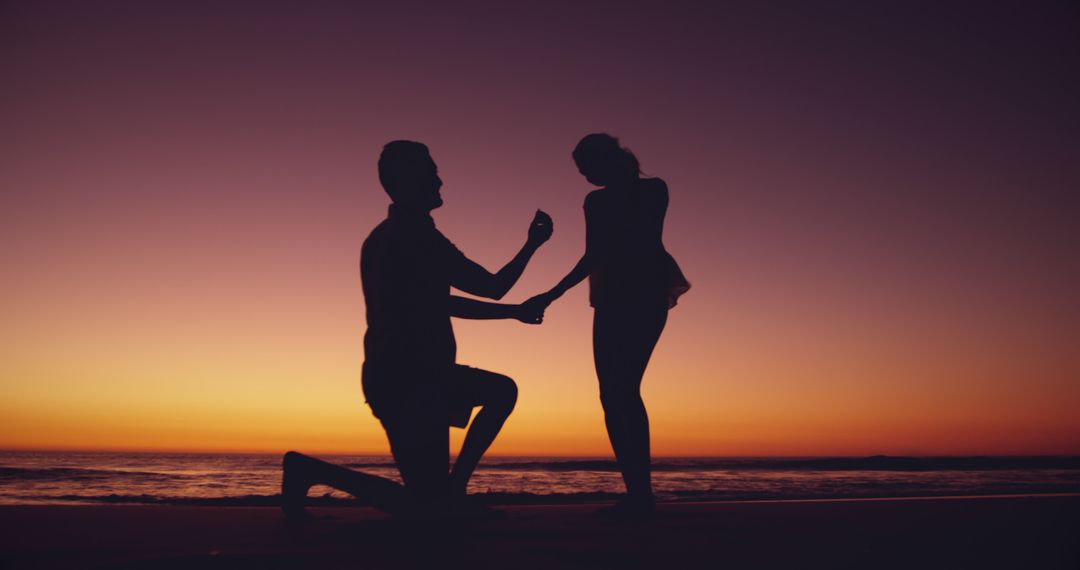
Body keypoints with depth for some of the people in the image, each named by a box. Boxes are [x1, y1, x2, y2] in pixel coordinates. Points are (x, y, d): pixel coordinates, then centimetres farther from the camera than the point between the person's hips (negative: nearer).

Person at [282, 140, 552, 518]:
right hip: (409, 381, -10)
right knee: (424, 507, -5)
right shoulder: (416, 237, -17)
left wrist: (513, 311, 21)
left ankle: (454, 487, 18)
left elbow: (436, 305, 20)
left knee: (502, 391, 21)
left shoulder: (382, 238, 16)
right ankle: (310, 469, -3)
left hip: (399, 376, 10)